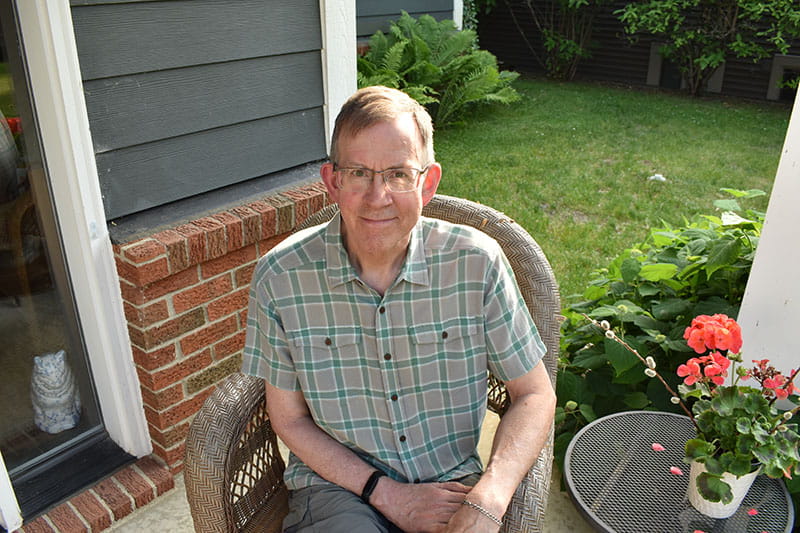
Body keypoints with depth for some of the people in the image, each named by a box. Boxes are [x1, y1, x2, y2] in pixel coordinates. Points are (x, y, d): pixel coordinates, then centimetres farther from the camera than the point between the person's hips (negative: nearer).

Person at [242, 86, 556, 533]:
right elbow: (290, 419, -1)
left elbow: (535, 395, -4)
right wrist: (387, 494, -10)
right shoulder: (281, 277, -11)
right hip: (338, 483, -1)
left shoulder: (477, 262, -11)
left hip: (450, 483, 2)